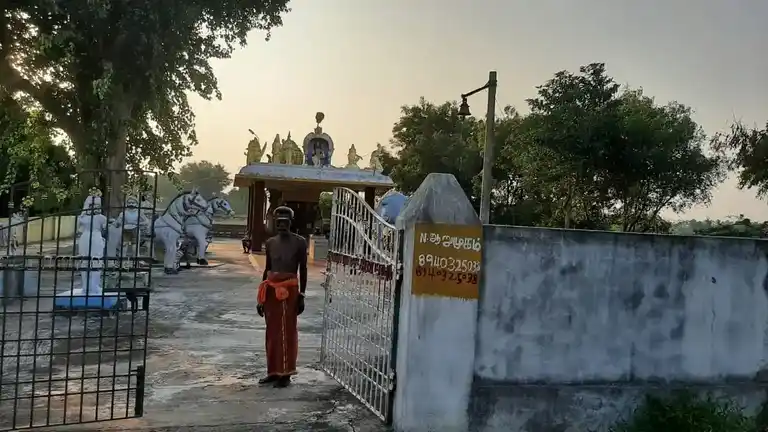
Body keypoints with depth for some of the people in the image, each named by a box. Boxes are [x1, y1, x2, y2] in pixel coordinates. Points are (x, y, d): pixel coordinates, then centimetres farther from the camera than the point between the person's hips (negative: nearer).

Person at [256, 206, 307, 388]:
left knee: (287, 331, -2)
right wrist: (261, 295, 13)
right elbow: (267, 269, 15)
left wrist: (301, 295, -6)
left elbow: (303, 270, -2)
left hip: (289, 289, -5)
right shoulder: (270, 243, 11)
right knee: (272, 331, 10)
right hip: (271, 289, 5)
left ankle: (285, 373, 5)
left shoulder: (299, 242, -3)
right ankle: (273, 371, 19)